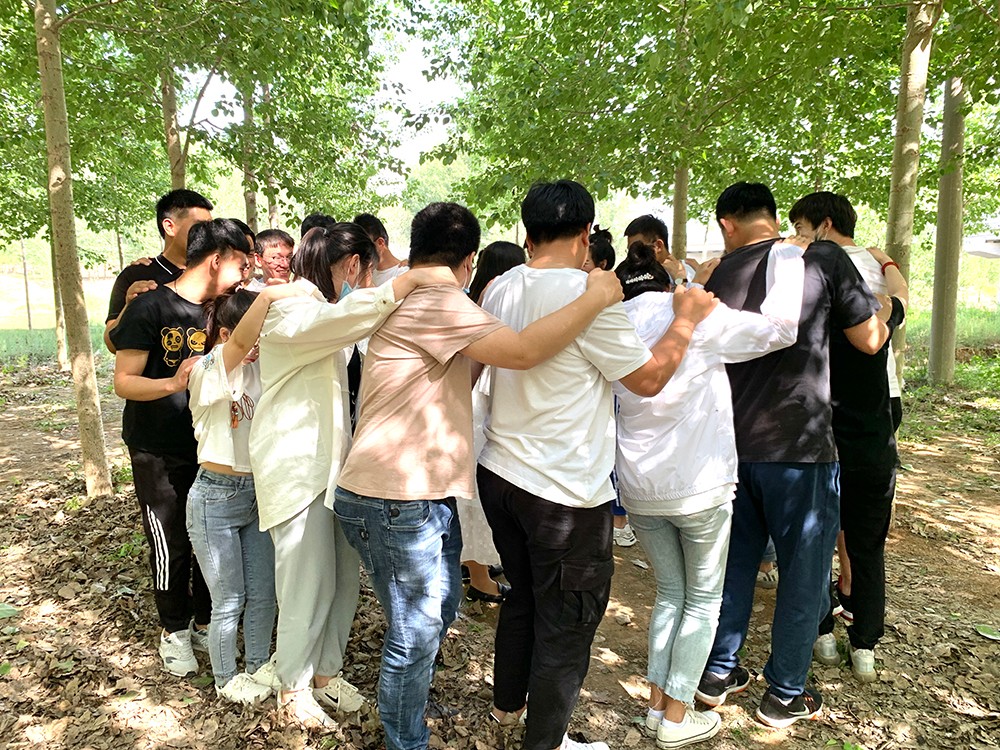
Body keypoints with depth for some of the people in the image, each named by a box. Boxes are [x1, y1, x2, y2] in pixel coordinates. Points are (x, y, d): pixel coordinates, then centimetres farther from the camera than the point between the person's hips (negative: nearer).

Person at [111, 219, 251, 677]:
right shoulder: (150, 307, -13)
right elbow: (123, 381, -14)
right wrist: (173, 384, -32)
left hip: (209, 447, 5)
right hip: (159, 453, -5)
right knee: (171, 545, 1)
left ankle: (205, 624, 29)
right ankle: (174, 631, 24)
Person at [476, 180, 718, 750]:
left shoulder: (500, 290, 2)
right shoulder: (588, 296, -20)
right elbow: (649, 378, -13)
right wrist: (687, 319, 1)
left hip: (499, 475, 8)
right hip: (565, 493, -8)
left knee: (522, 597, 27)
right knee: (567, 624, 11)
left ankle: (508, 702, 47)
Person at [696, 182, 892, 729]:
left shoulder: (718, 277, 3)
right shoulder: (823, 259, -8)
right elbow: (869, 340, -1)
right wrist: (883, 320, 19)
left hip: (732, 444, 4)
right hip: (800, 448, -4)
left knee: (735, 560, 18)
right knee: (803, 573, 11)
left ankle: (718, 672, 29)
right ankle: (785, 695, 24)